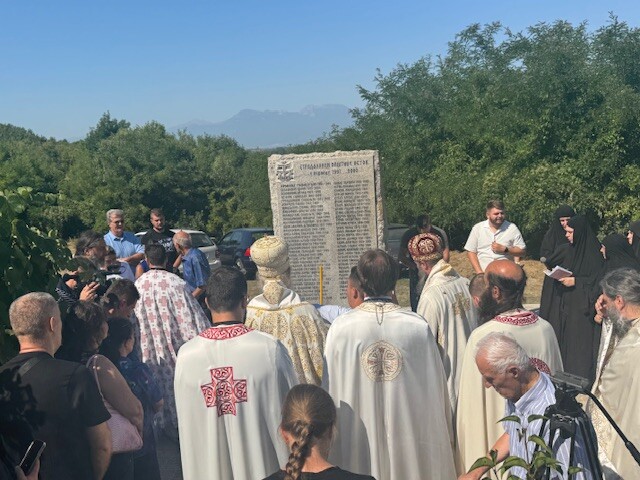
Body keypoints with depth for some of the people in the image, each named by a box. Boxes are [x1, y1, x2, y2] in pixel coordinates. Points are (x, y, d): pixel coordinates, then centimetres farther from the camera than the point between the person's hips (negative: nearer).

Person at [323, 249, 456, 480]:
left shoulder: (340, 328, -16)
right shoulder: (418, 326, -14)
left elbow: (332, 389, -6)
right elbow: (436, 385, -5)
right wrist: (445, 434, 11)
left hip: (360, 435, 0)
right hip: (411, 433, 0)